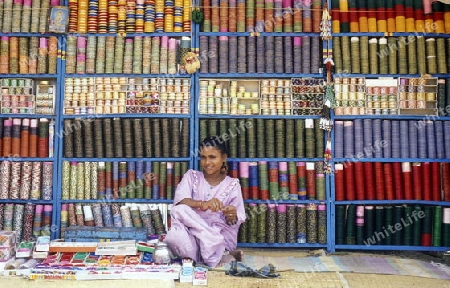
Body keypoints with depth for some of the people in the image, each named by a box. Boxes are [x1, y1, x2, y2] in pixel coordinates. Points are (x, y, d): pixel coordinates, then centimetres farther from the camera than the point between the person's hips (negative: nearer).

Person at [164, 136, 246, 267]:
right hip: (192, 236, 3)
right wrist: (202, 204, -32)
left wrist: (232, 217, -25)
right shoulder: (191, 176, 8)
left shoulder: (232, 184, 6)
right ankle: (220, 256, -24)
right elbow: (179, 200, -12)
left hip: (221, 236, -2)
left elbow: (237, 220, 0)